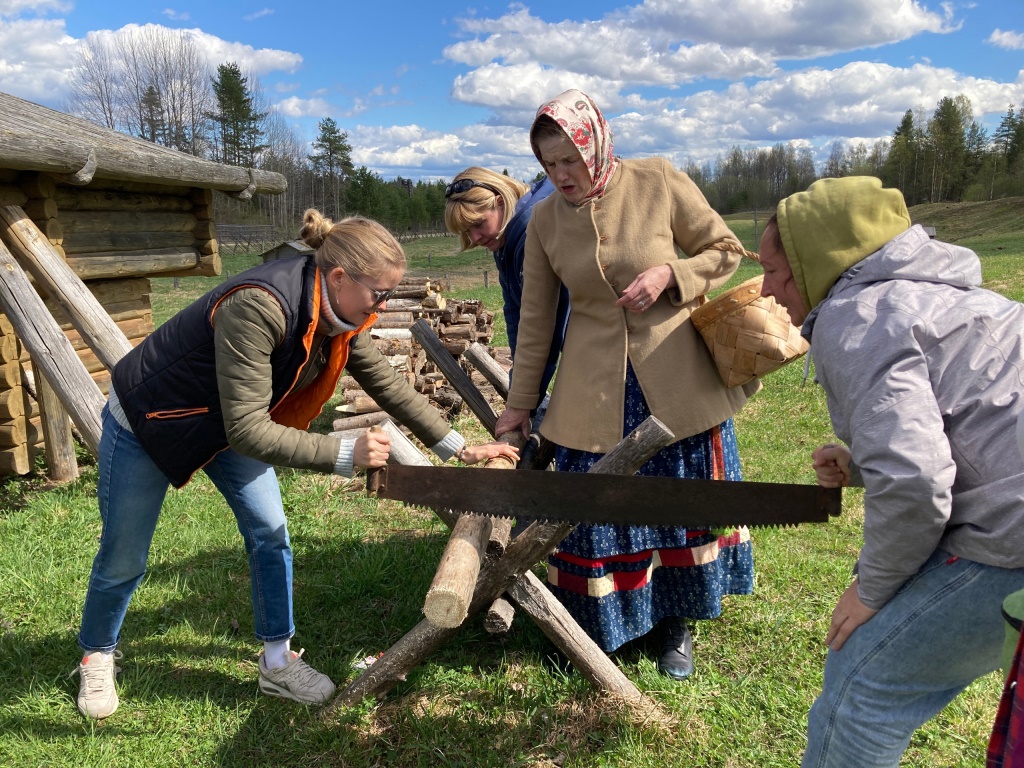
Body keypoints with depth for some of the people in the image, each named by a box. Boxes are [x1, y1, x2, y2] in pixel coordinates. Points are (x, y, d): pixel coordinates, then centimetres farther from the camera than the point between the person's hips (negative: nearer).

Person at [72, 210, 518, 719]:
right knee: (124, 559, 10)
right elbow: (248, 430, -39)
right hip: (146, 420, -6)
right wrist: (345, 454, -39)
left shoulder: (337, 315, -14)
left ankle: (278, 663, 19)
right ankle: (96, 658, 38)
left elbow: (389, 386, -5)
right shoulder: (259, 308, -40)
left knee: (270, 534, 2)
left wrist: (459, 448, -5)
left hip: (223, 420, 7)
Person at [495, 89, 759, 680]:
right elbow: (535, 321, 4)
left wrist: (669, 273, -18)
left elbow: (726, 250, 1)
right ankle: (602, 630, 27)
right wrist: (519, 404, 6)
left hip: (676, 380, -1)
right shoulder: (545, 220, -2)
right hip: (595, 393, 2)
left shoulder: (660, 183, -9)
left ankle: (678, 626, 31)